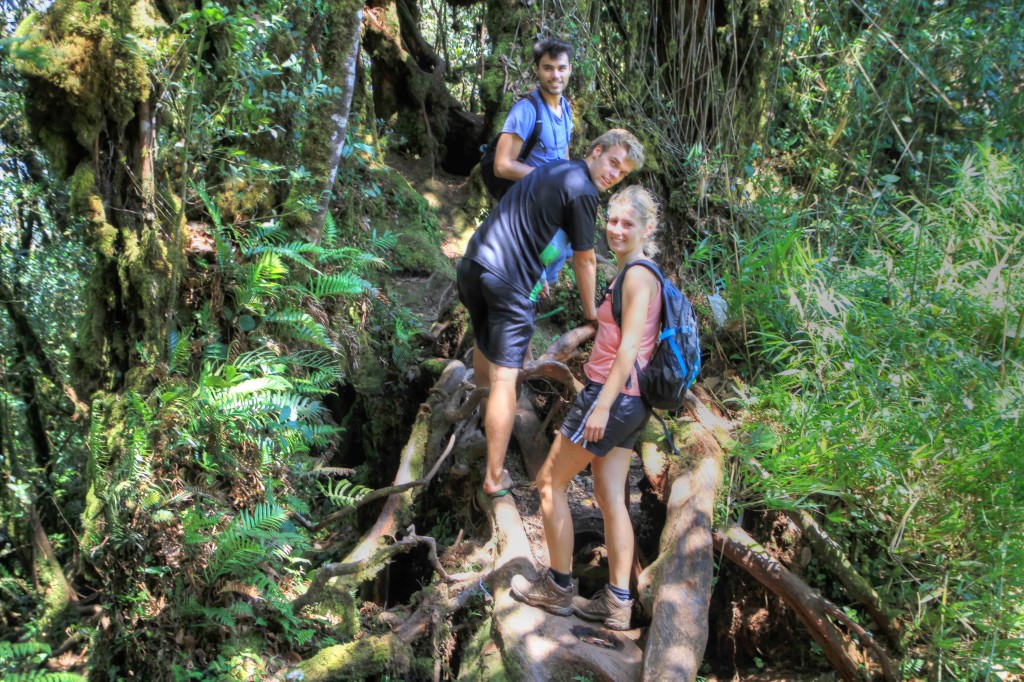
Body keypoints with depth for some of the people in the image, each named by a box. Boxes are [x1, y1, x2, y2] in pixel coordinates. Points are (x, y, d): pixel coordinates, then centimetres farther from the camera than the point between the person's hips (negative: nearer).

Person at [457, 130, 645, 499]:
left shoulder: (553, 168, 17)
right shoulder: (583, 191, -9)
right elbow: (584, 261, 0)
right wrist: (590, 313, 14)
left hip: (472, 263, 10)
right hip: (507, 281, -9)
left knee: (486, 338, 33)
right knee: (504, 378, -4)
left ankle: (486, 408, 56)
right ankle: (494, 477, 1)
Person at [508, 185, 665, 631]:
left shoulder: (637, 275, -14)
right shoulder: (637, 274, 14)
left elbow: (629, 348, -21)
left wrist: (602, 406, -25)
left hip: (612, 397, -9)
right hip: (628, 403, 9)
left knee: (550, 482, 3)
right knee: (610, 497, 11)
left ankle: (558, 589, 12)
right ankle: (617, 602, 15)